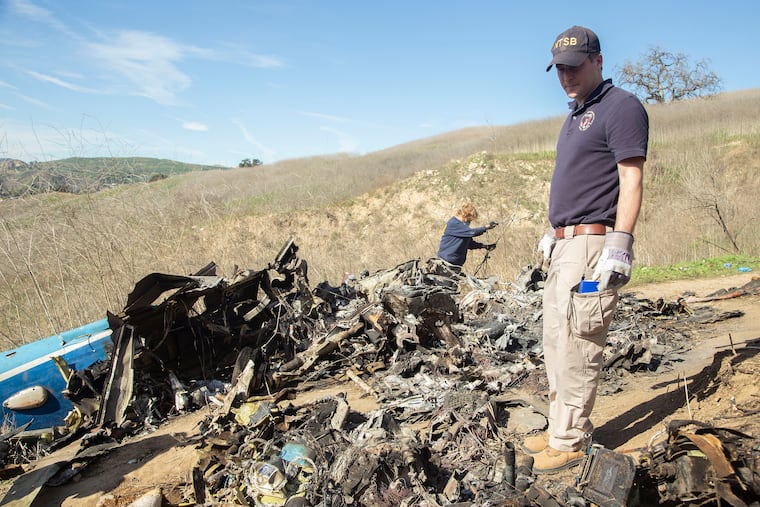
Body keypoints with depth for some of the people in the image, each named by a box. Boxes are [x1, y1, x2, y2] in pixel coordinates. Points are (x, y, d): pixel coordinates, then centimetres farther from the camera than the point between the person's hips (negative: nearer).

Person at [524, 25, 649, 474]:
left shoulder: (621, 107, -6)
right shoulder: (575, 116, 22)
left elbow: (631, 178, -15)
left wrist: (619, 244, -22)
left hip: (593, 244, -10)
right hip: (565, 246, 10)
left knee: (577, 348, -7)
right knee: (557, 343, 13)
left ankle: (570, 441, 4)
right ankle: (563, 427, 24)